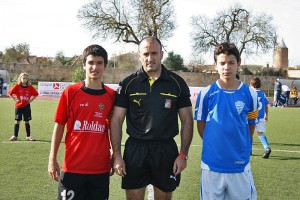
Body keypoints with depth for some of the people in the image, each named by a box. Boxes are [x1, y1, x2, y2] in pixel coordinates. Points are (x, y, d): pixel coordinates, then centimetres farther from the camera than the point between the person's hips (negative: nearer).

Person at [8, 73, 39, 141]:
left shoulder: (30, 87, 1)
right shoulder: (17, 86, -4)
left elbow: (36, 94, 11)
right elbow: (10, 93, -1)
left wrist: (31, 100, 1)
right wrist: (15, 99, -5)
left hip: (26, 106, 1)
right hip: (18, 106, -1)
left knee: (27, 121, 6)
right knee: (17, 121, 3)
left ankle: (28, 136, 13)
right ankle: (15, 136, 11)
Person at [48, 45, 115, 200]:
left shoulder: (111, 95, 1)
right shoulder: (70, 92, -5)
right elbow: (59, 125, -1)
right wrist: (52, 159, -3)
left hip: (101, 168, 2)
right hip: (73, 167, -2)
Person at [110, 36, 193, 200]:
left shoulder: (177, 83, 1)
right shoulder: (128, 84, 0)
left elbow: (187, 120, 3)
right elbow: (116, 120, 1)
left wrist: (183, 154, -3)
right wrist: (117, 155, -5)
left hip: (166, 150, 0)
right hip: (135, 149, 0)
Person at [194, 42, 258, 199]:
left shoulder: (249, 94, -1)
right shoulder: (206, 93, -3)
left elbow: (251, 126, 9)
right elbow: (201, 126, 6)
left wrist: (242, 147, 7)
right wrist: (214, 146, 6)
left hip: (240, 166, 1)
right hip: (212, 165, 0)